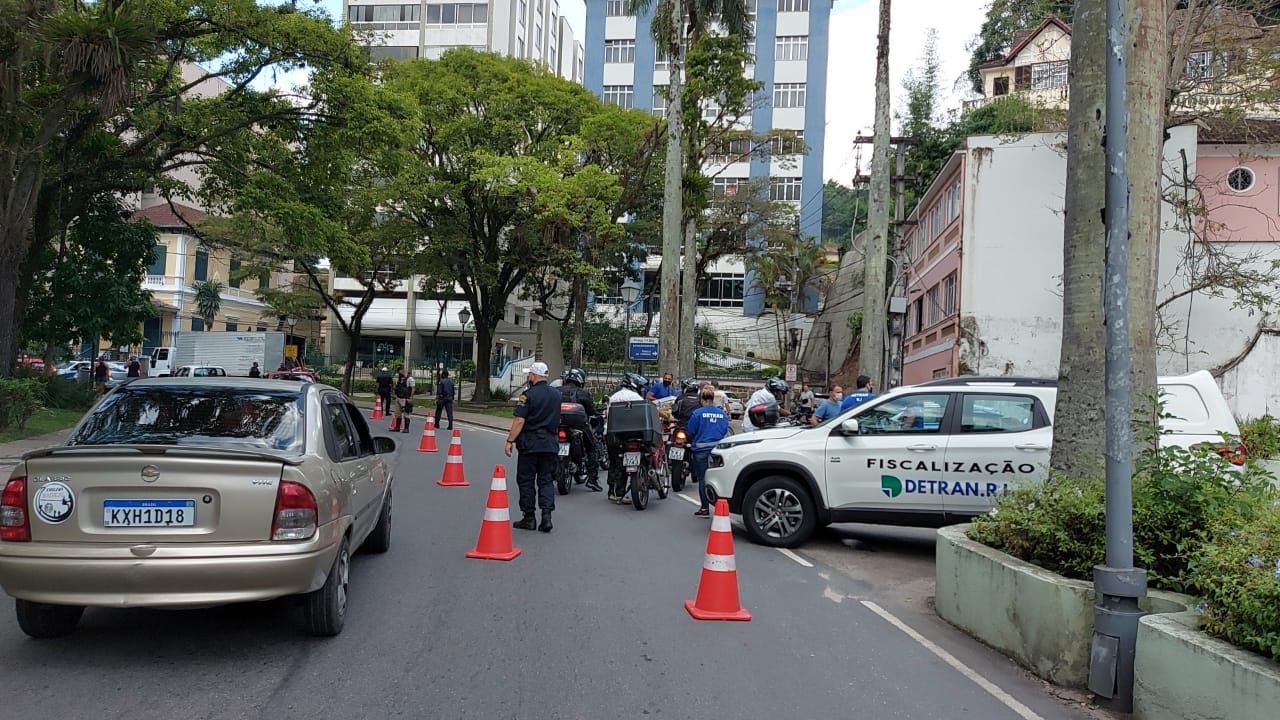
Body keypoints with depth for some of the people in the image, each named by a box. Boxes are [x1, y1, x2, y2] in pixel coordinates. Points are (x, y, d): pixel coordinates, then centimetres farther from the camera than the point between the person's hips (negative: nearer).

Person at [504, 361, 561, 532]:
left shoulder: (528, 395, -11)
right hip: (550, 443, 5)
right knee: (546, 480, 8)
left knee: (526, 480, 5)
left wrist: (510, 441, -12)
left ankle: (529, 518, 8)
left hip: (530, 443, -5)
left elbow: (519, 421, -16)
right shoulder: (556, 395, 8)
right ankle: (547, 514, -5)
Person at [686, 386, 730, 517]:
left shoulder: (698, 413, -8)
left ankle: (705, 508, 6)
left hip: (701, 449, -3)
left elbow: (690, 432, -4)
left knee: (702, 479, 4)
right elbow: (726, 432, 9)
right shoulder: (723, 413, 4)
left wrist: (694, 442, 16)